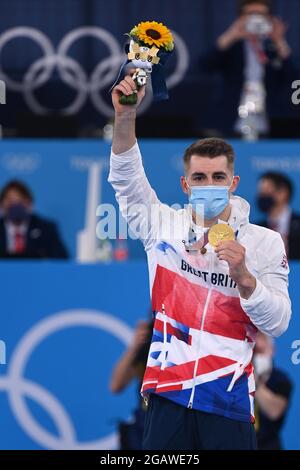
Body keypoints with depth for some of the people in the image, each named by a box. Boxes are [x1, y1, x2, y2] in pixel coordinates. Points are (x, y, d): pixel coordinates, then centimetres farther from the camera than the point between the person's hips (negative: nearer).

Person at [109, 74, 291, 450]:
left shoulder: (265, 242, 2)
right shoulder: (164, 226, 7)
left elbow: (277, 323, -3)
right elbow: (125, 179, -5)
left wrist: (243, 276, -21)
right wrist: (125, 117, -20)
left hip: (229, 399, -1)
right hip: (167, 393, 1)